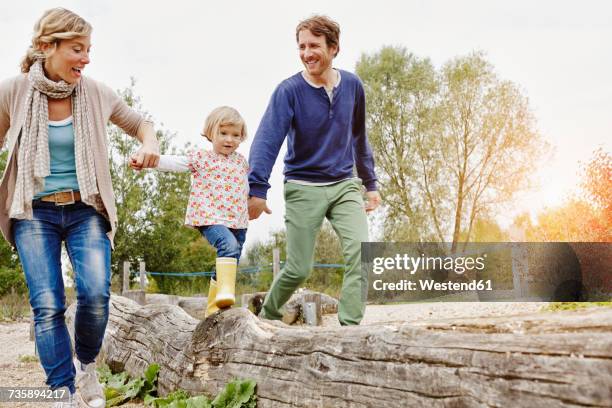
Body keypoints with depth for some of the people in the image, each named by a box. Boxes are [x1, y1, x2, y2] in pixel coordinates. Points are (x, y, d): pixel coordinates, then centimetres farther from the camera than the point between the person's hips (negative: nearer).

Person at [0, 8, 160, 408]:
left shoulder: (95, 92, -2)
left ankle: (86, 366, 16)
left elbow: (139, 123, 13)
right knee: (47, 307, -6)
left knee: (97, 293, -14)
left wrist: (150, 144, -10)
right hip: (34, 213, 0)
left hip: (85, 210, 1)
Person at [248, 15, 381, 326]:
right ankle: (268, 314, 27)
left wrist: (370, 184, 16)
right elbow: (267, 139, -22)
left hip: (344, 186, 3)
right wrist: (257, 190, -35)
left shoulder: (352, 86, 2)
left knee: (360, 252, -16)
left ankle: (350, 326, -7)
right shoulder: (289, 91, -11)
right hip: (303, 189, -3)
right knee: (299, 269, -1)